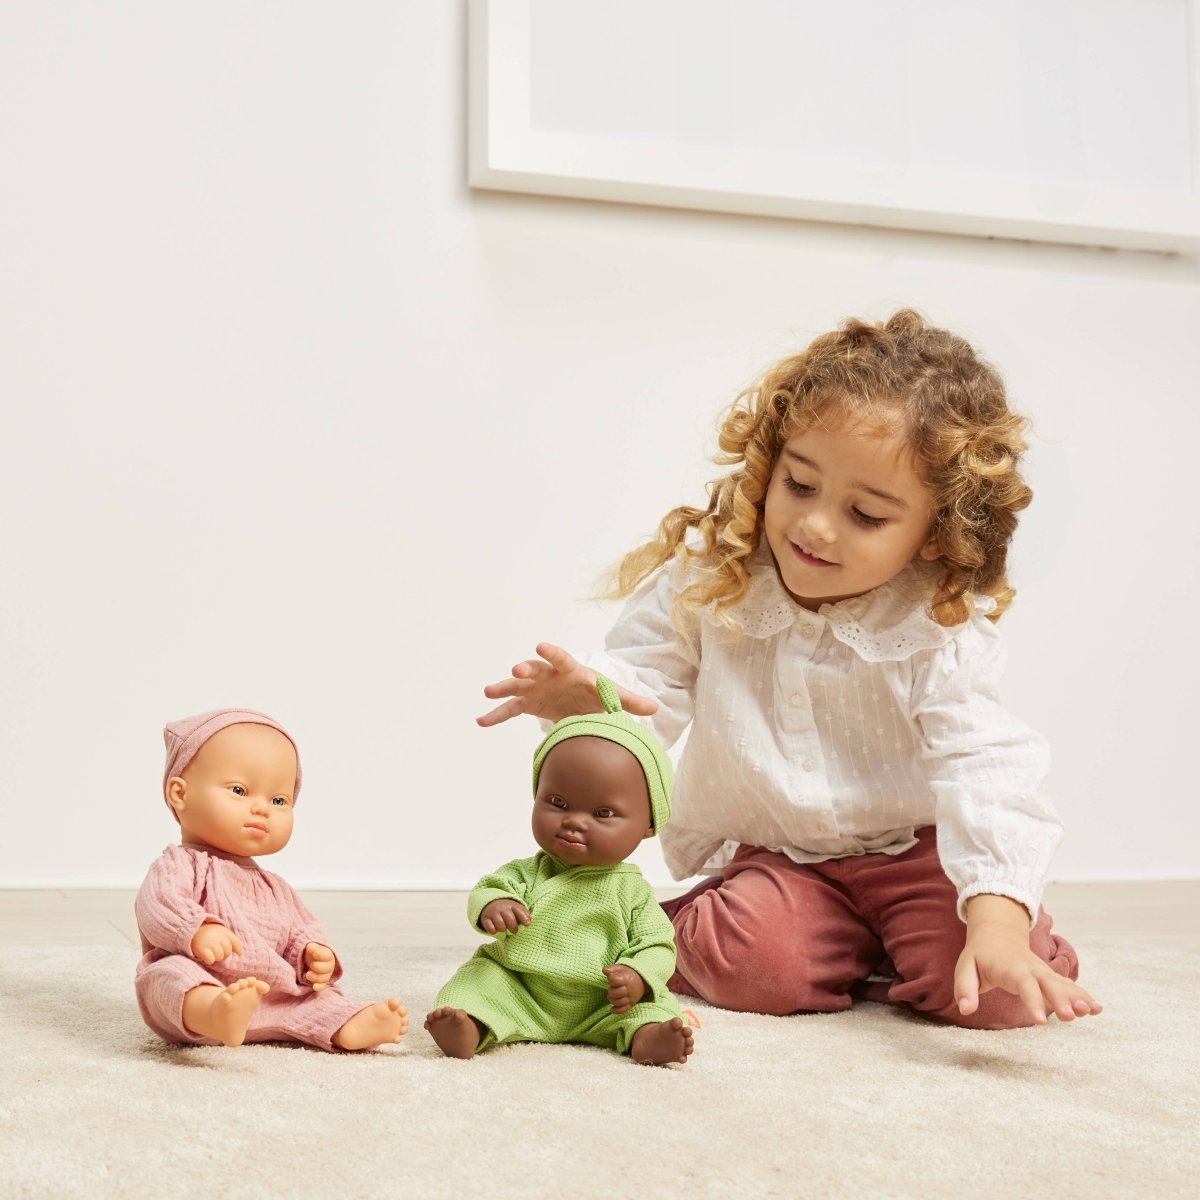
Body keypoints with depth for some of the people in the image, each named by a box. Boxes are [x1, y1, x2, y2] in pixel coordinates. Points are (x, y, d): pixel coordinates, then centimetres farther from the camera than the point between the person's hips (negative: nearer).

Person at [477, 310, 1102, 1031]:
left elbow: (985, 770, -28)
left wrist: (998, 917, -43)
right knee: (754, 959, -31)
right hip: (768, 856, 1)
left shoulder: (942, 633, -20)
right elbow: (650, 681, -5)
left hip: (913, 846, 0)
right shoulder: (706, 580, -11)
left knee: (992, 994, -22)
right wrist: (586, 695, -32)